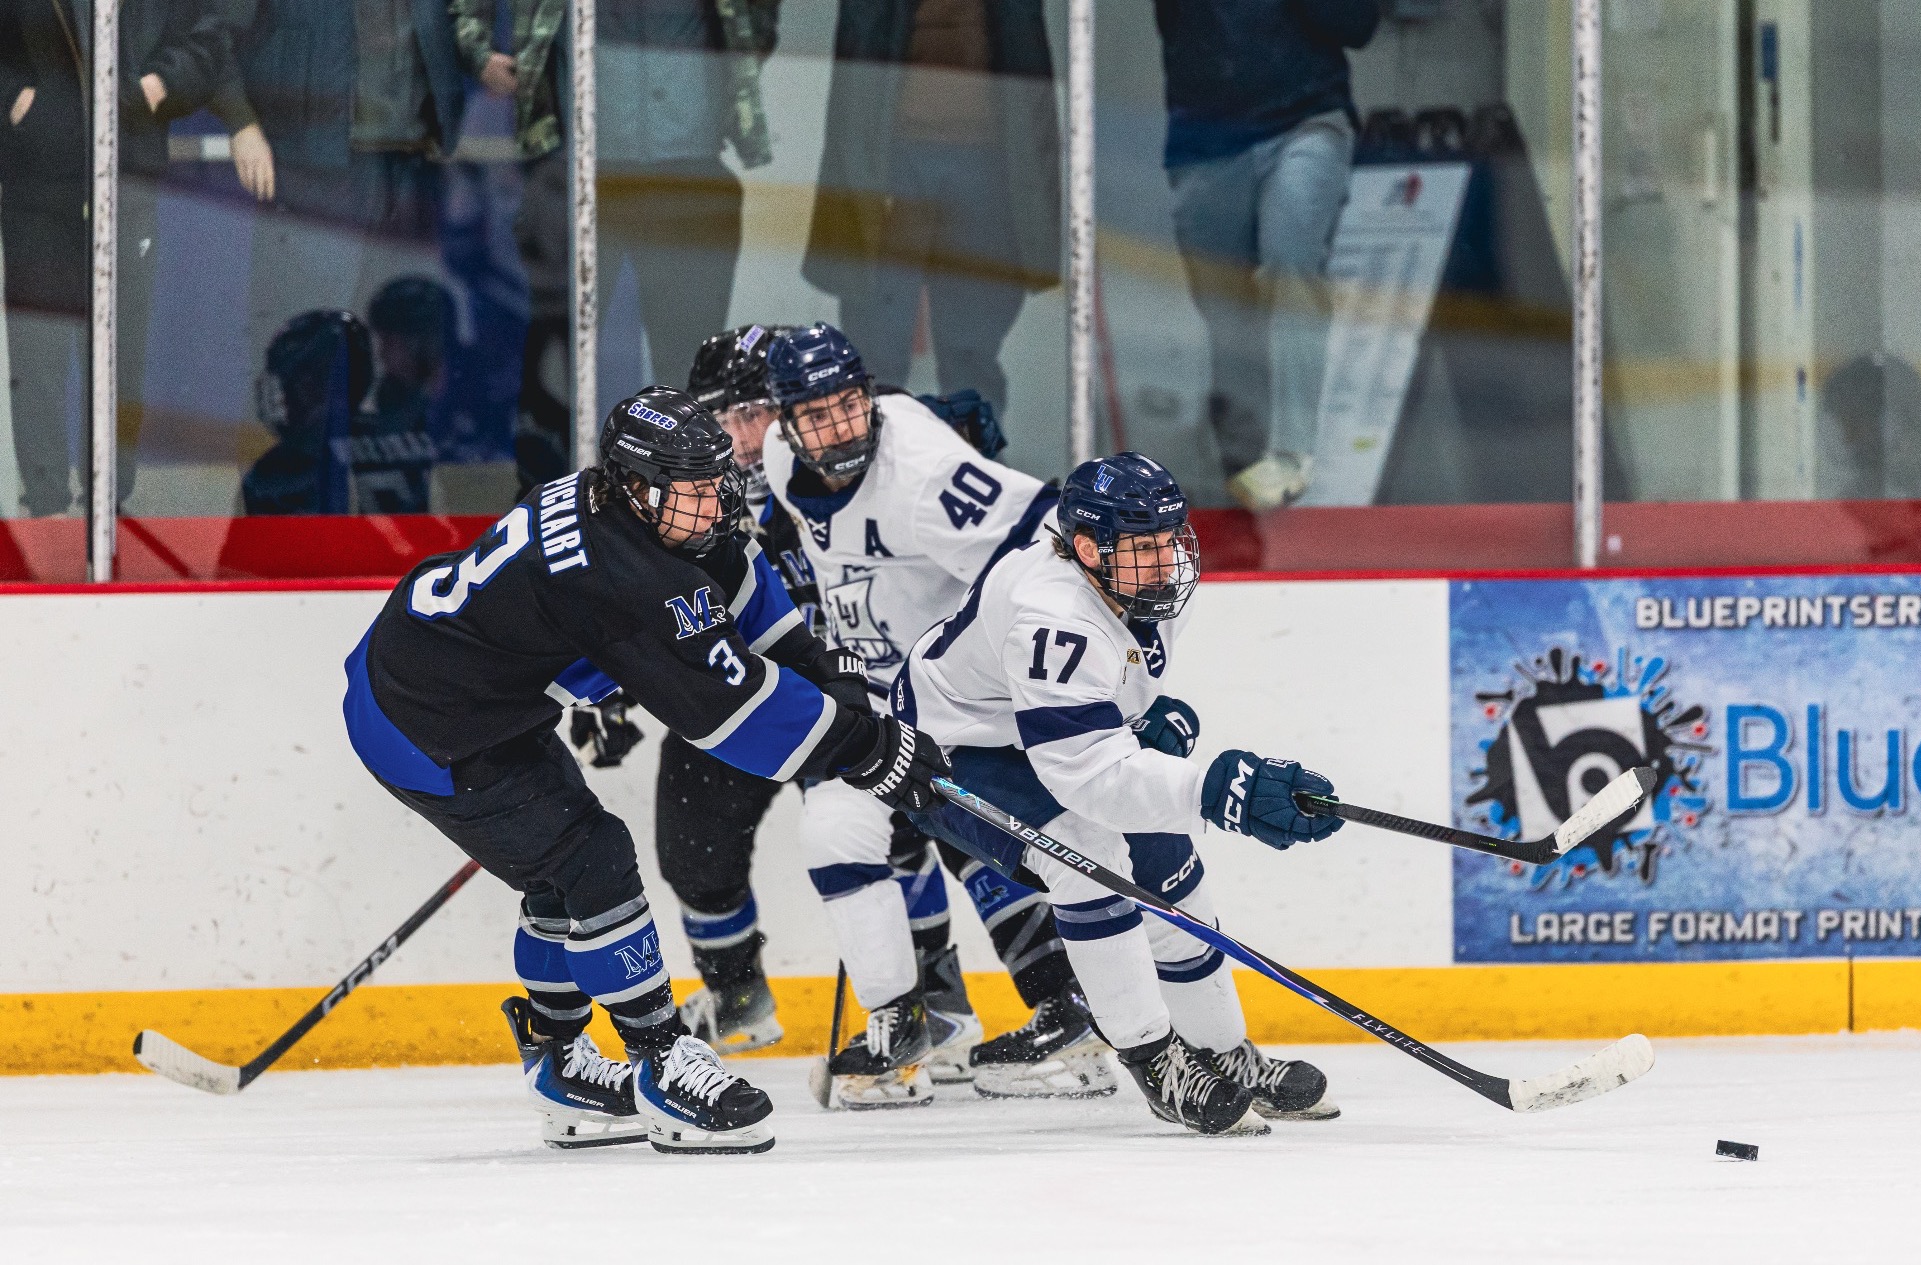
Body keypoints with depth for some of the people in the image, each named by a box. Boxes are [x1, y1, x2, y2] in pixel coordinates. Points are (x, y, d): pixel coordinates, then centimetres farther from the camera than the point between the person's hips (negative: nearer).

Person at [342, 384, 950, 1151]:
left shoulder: (613, 504, -3)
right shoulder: (622, 581, -32)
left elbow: (728, 572, 17)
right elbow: (729, 705, -30)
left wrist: (815, 661, 10)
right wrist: (866, 750, -25)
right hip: (419, 729, -11)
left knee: (571, 871, 18)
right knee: (591, 864, -11)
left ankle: (557, 1066, 29)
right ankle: (663, 1067, -4)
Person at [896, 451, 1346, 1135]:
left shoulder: (1144, 578, -12)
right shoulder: (1052, 620, -41)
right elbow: (1091, 770, -50)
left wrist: (1161, 714, -3)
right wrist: (1216, 789, -60)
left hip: (1045, 736, 9)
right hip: (952, 749, -9)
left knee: (1168, 873, 7)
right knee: (1085, 845, -31)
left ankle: (1226, 1058, 27)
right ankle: (1153, 1058, -19)